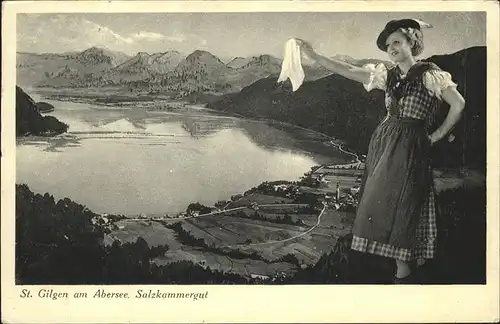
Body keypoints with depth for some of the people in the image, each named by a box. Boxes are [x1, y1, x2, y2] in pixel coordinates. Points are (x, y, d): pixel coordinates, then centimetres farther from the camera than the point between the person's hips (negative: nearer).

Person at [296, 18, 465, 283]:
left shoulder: (429, 74, -3)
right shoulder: (387, 75, 11)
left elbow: (458, 104, -4)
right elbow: (347, 71, 4)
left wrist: (437, 135, -1)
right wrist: (313, 56, -2)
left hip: (410, 147, -6)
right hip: (383, 141, 6)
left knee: (400, 204, -9)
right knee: (381, 203, 6)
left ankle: (404, 271, -2)